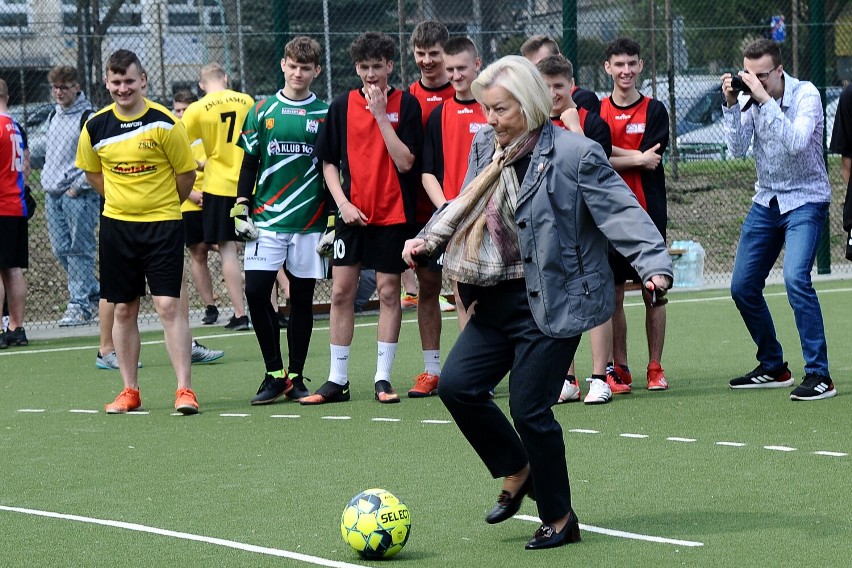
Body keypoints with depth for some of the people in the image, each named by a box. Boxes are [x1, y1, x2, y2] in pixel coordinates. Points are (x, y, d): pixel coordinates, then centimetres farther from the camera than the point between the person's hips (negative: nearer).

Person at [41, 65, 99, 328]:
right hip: (52, 194, 8)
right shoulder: (54, 116, 16)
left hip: (79, 195, -8)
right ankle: (94, 293, 18)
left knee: (79, 249, -6)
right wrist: (48, 180, 16)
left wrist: (78, 187, -14)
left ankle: (80, 304, -4)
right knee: (61, 249, 7)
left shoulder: (88, 118, -9)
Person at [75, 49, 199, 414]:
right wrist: (121, 200, 14)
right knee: (123, 309, 7)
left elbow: (187, 174, -1)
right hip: (116, 225, 4)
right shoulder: (95, 127, 1)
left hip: (162, 224, -4)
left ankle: (184, 389, -7)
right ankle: (129, 391, 16)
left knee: (169, 304, -10)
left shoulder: (164, 123, -10)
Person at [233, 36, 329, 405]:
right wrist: (241, 209, 2)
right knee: (256, 292, -9)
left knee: (302, 299, 4)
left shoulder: (326, 114, 4)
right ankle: (274, 374, 4)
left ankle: (295, 377, 14)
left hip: (309, 222, -1)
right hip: (267, 220, 1)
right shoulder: (262, 111, 6)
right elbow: (249, 163, 10)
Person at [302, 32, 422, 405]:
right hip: (352, 213, 2)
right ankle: (337, 381, 7)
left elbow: (405, 162, -11)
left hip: (393, 213, -2)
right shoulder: (342, 106, 4)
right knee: (341, 291, 1)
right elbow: (329, 162, 9)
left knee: (388, 290, 2)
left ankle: (383, 378, 8)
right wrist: (343, 202, -3)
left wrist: (381, 115, -15)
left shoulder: (405, 104, -3)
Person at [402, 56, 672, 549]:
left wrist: (655, 265, -31)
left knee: (530, 410, -6)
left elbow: (622, 213, -18)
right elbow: (464, 206, 23)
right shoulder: (486, 146, 7)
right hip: (498, 299, 7)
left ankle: (560, 519, 13)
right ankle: (518, 471, 23)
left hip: (551, 302, -7)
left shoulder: (574, 154, -15)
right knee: (457, 385, 0)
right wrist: (429, 239, 8)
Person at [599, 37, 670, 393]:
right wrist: (637, 158, -12)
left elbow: (651, 160, -9)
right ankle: (619, 369, 10)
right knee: (613, 296, 3)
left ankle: (655, 368, 8)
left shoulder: (654, 110, 2)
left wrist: (610, 153, -10)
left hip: (647, 213, -1)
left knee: (653, 293, 2)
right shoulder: (597, 112, 7)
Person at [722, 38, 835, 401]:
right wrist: (732, 105, -18)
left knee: (795, 279, -24)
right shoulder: (750, 98, -1)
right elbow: (737, 149, -7)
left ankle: (818, 375, -20)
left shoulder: (806, 95, -15)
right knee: (742, 287, 5)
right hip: (766, 202, 6)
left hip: (805, 200, -6)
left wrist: (765, 99, -32)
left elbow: (796, 142, -30)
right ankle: (773, 368, 23)